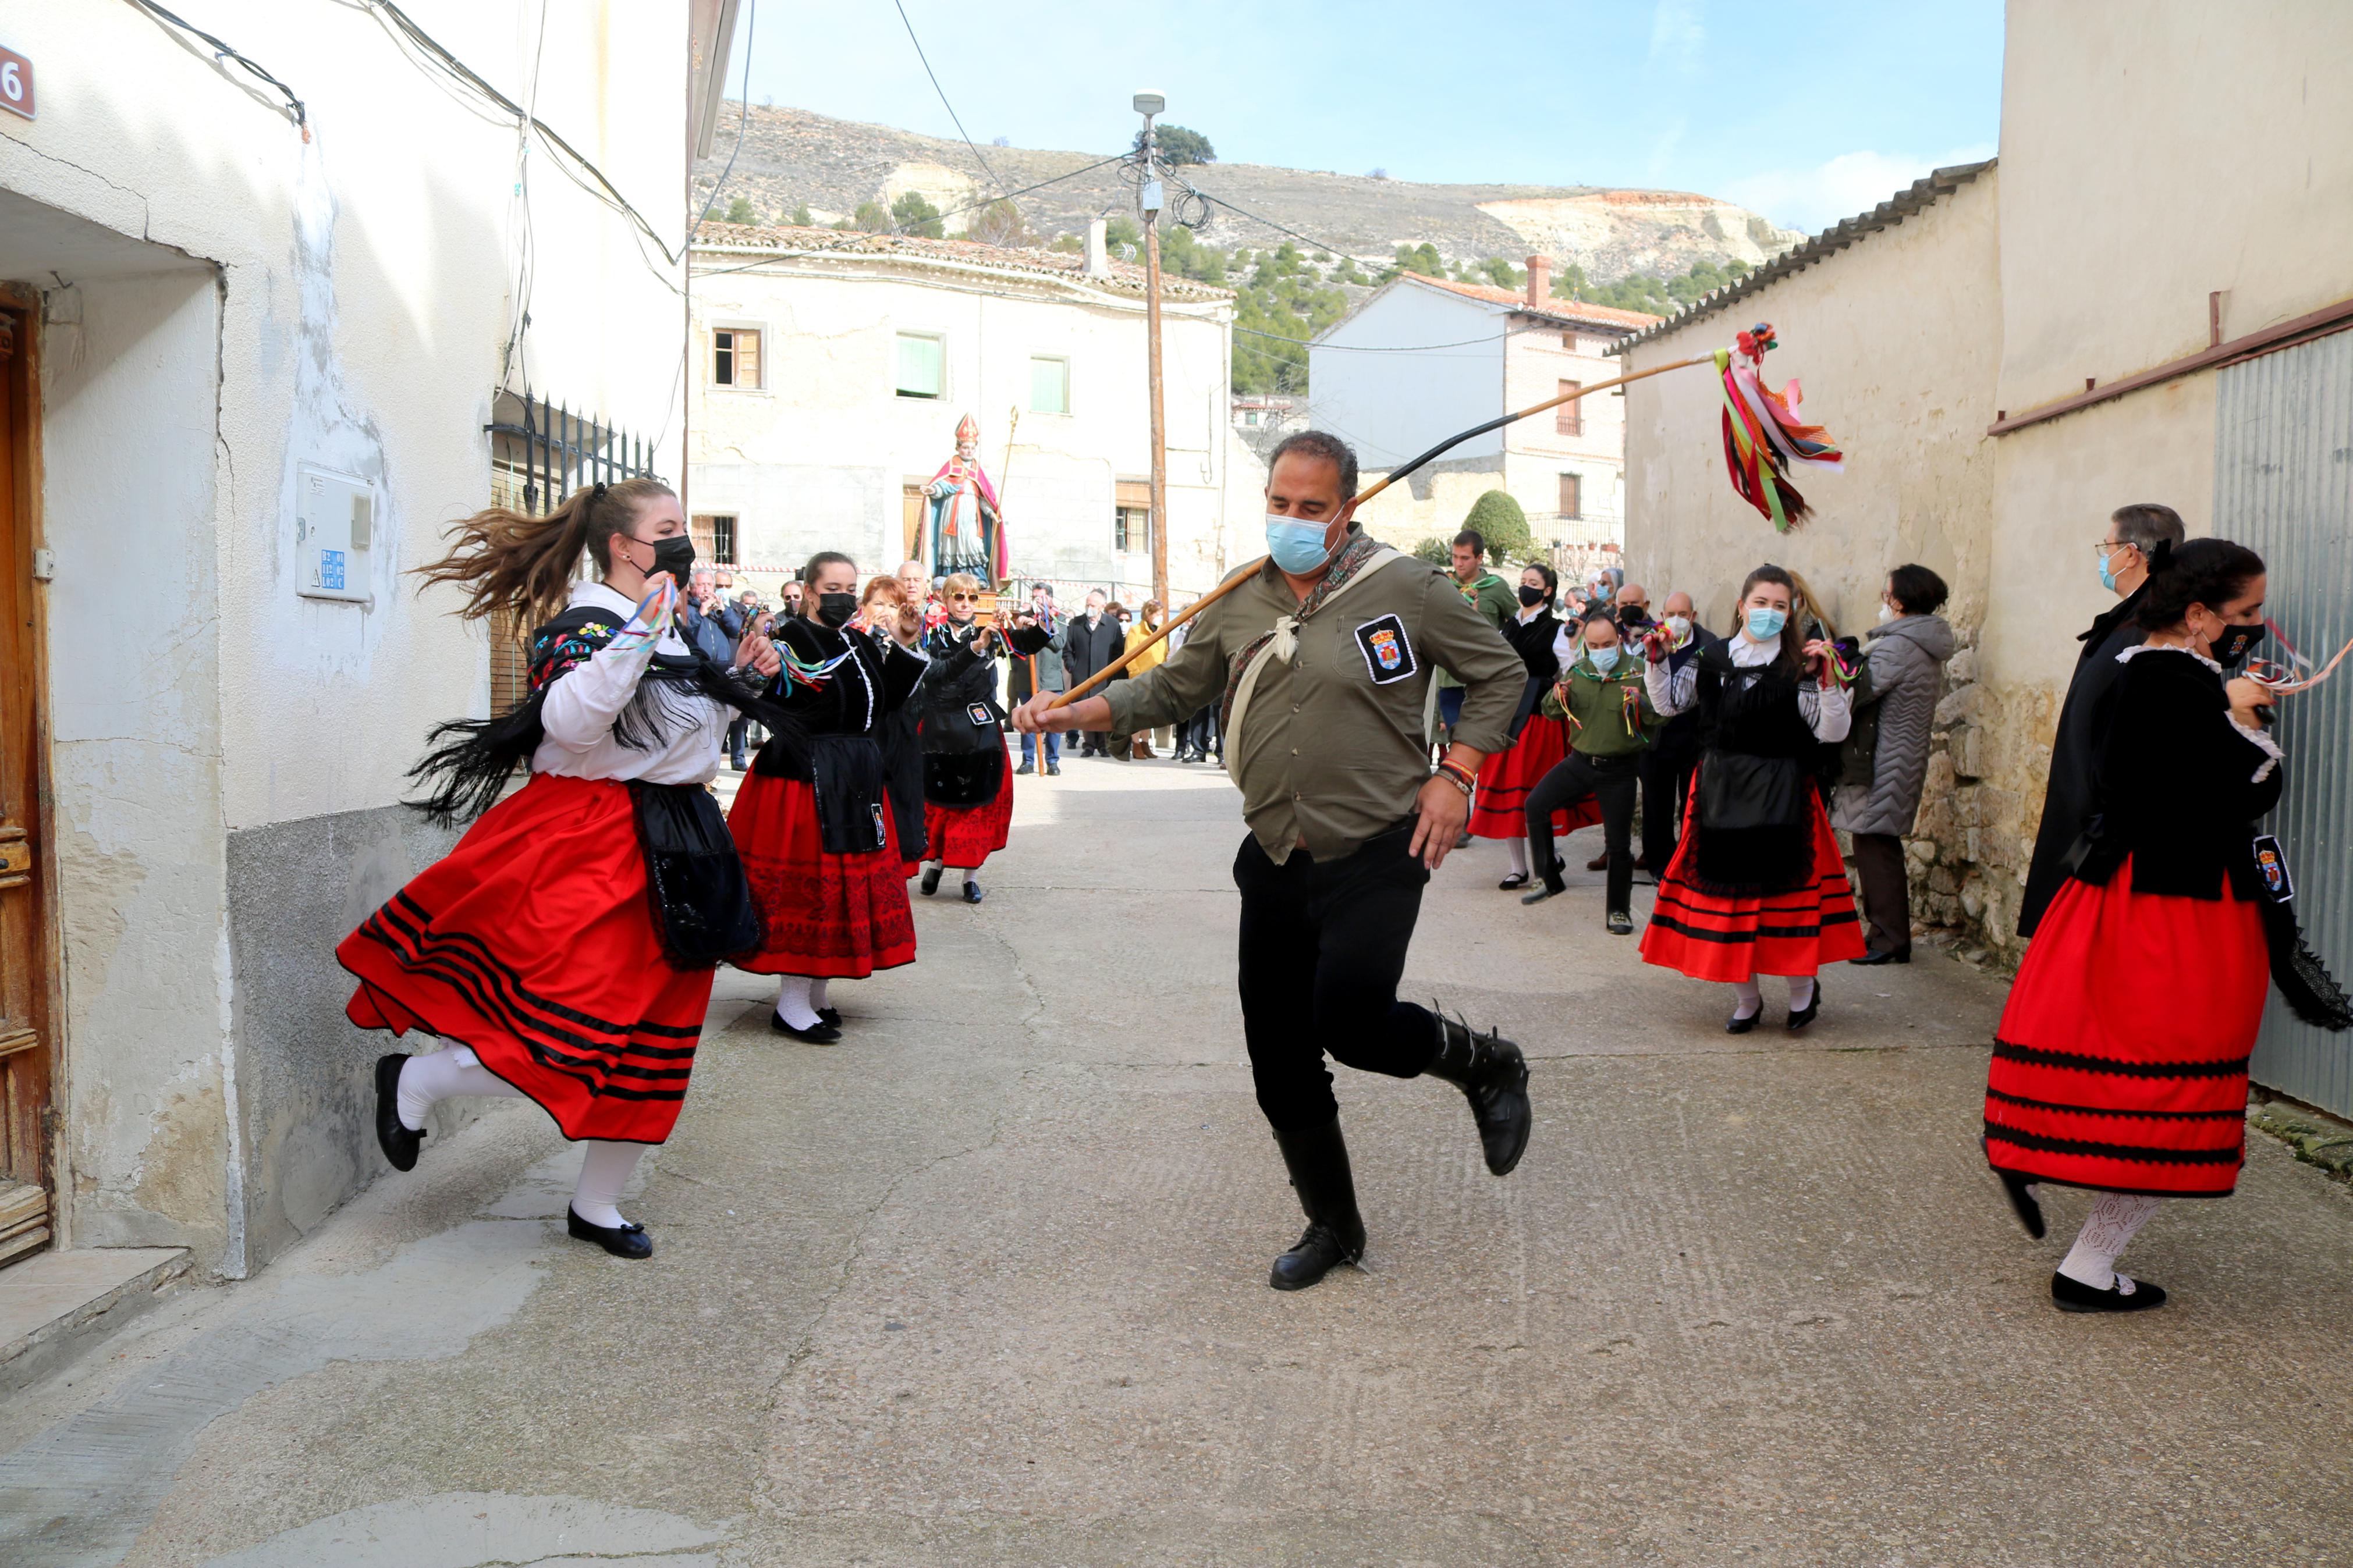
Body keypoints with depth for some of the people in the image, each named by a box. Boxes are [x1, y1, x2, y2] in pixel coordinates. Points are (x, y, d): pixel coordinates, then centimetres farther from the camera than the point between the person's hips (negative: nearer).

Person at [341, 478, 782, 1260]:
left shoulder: (675, 628, 15)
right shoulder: (587, 622, -13)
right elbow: (570, 720, -30)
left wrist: (736, 676, 13)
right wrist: (640, 635, -33)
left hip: (668, 850, 9)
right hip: (586, 845, -9)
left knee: (648, 1043, 12)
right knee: (576, 1033, -13)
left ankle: (596, 1206, 26)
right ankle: (414, 1080, 13)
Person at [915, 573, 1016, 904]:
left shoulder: (987, 633, 3)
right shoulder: (933, 635, 3)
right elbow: (936, 673, -17)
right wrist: (974, 649, -31)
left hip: (980, 728, 0)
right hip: (940, 728, 0)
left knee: (978, 800, 0)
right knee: (939, 797, 6)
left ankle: (971, 874, 7)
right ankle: (936, 860, 26)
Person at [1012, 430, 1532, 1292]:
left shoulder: (1404, 586, -6)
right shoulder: (1239, 601, 6)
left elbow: (1501, 672, 2)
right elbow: (1170, 689, 14)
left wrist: (1455, 776, -8)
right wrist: (1069, 713, 1)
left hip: (1376, 853, -5)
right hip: (1275, 858, 5)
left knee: (1350, 1016, -26)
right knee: (1281, 1067, 8)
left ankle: (1483, 1062, 7)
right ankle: (1332, 1227, 29)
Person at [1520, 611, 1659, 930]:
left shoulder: (1638, 671, -6)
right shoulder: (1576, 671, 4)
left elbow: (1659, 716, -9)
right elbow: (1550, 711, 7)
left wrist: (1640, 704, -29)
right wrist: (1557, 697, -15)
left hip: (1620, 768, -3)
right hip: (1580, 761, 3)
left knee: (1619, 843, 1)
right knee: (1536, 804, -13)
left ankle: (1619, 910, 18)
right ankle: (1550, 881, 2)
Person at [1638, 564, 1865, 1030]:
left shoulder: (1798, 669, -5)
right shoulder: (1712, 659, 5)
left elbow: (1832, 732, -10)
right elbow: (1668, 704, 13)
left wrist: (1828, 682, -23)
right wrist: (1657, 662, -1)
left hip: (1780, 797, -3)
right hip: (1720, 793, 3)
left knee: (1785, 890, -2)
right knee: (1727, 887, 7)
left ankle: (1803, 986, 22)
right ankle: (1746, 997, 23)